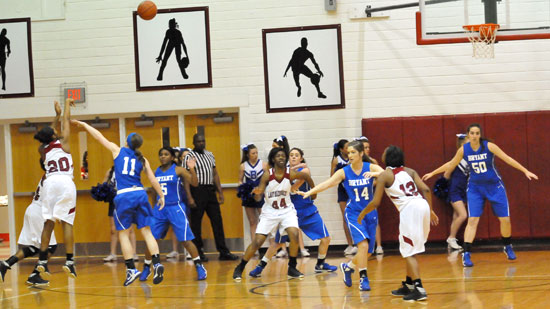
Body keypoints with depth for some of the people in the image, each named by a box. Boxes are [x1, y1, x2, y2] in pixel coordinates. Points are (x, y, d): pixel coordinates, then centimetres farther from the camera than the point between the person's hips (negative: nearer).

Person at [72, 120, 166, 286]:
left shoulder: (118, 151, 6)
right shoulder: (142, 160, 11)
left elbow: (100, 137, 15)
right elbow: (153, 180, 10)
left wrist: (83, 124, 26)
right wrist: (161, 196, 20)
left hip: (124, 196, -3)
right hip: (140, 194, 3)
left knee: (123, 234, 5)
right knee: (146, 231, 5)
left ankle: (131, 269, -1)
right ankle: (157, 263, -9)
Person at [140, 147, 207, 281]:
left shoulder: (178, 170, -5)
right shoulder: (156, 172, 9)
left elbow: (195, 183, -12)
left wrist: (192, 169, -26)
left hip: (175, 208, -4)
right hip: (159, 209, 4)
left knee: (186, 240, -8)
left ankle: (199, 267, 2)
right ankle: (146, 268, 18)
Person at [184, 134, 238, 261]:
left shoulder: (209, 154, 15)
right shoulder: (189, 156, -5)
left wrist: (220, 192, 12)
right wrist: (189, 197, -18)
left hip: (210, 191, 6)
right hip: (197, 190, -6)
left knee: (217, 221, 4)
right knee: (196, 223, -1)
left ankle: (224, 252, 7)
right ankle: (198, 252, 6)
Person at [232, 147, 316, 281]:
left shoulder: (290, 173, -13)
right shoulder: (267, 175, -16)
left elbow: (306, 177, 8)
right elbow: (258, 198, -16)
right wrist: (257, 193, -38)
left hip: (287, 210, 1)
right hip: (269, 212, -1)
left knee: (294, 235, -22)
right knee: (257, 242, -5)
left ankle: (292, 268, -5)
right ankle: (239, 268, 11)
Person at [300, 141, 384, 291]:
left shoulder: (371, 168, -5)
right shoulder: (344, 172, -6)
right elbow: (327, 183, -16)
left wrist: (375, 174, -43)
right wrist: (309, 192, -30)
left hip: (370, 213, 2)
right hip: (353, 213, -2)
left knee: (367, 252, 7)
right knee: (363, 244, -23)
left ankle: (348, 267, 35)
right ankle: (363, 278, -13)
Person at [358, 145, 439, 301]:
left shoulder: (384, 175, 5)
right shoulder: (409, 171, 21)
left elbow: (375, 202, 3)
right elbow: (426, 190, 9)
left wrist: (362, 213, 20)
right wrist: (430, 211, 17)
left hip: (409, 209, -7)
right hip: (423, 205, 7)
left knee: (409, 252, -2)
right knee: (410, 250, 22)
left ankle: (419, 289, -14)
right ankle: (408, 285, 30)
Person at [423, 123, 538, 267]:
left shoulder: (489, 146, -14)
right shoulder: (463, 150, -7)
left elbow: (507, 159, -14)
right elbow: (451, 165, 9)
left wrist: (525, 171, -18)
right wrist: (433, 173, 14)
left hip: (494, 186, 0)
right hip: (475, 188, 1)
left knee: (505, 219, 2)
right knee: (472, 220, -14)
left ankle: (508, 247, 28)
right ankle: (466, 254, -15)